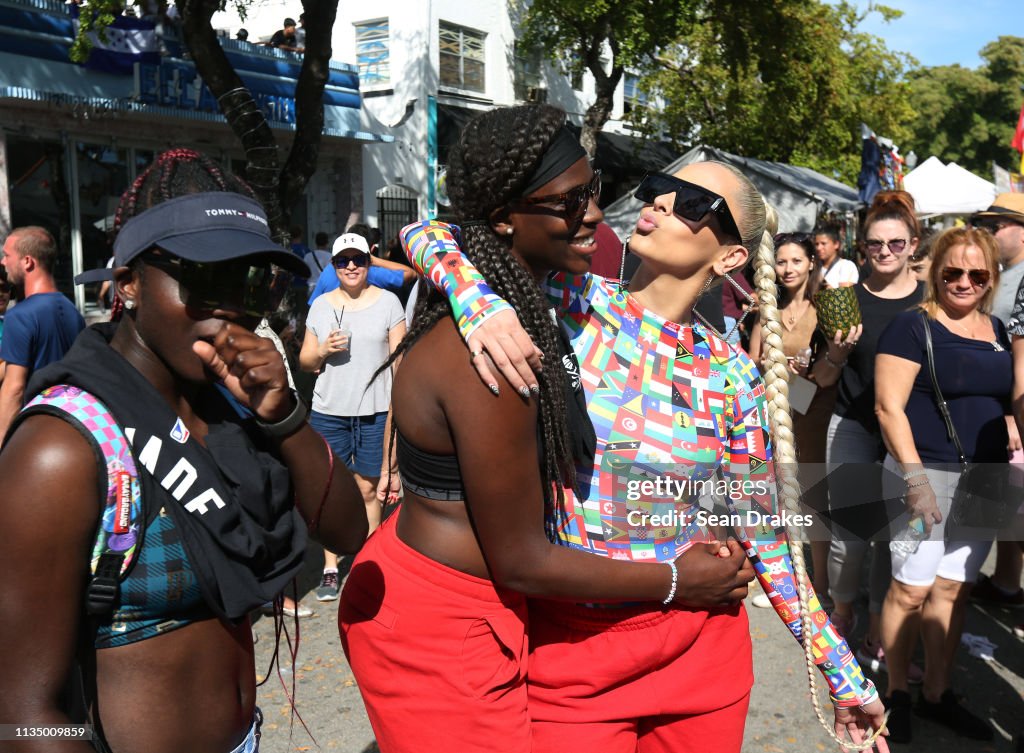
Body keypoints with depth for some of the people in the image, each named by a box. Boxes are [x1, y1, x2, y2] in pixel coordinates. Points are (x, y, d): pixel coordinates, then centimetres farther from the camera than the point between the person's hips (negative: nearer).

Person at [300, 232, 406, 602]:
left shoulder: (388, 302, 3)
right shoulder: (320, 305, 9)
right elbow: (305, 360, 13)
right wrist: (324, 350, -9)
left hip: (375, 409, -1)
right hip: (328, 410, 2)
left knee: (368, 488, 5)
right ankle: (330, 567, 14)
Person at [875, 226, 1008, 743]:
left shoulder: (997, 330, 12)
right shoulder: (912, 326, -8)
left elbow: (1005, 404, 21)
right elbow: (888, 406, -13)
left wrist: (1010, 469, 12)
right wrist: (915, 476, -19)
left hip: (982, 482, 6)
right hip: (926, 474, -6)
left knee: (952, 589, 12)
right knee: (911, 588, 0)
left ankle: (938, 694, 25)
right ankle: (896, 692, 17)